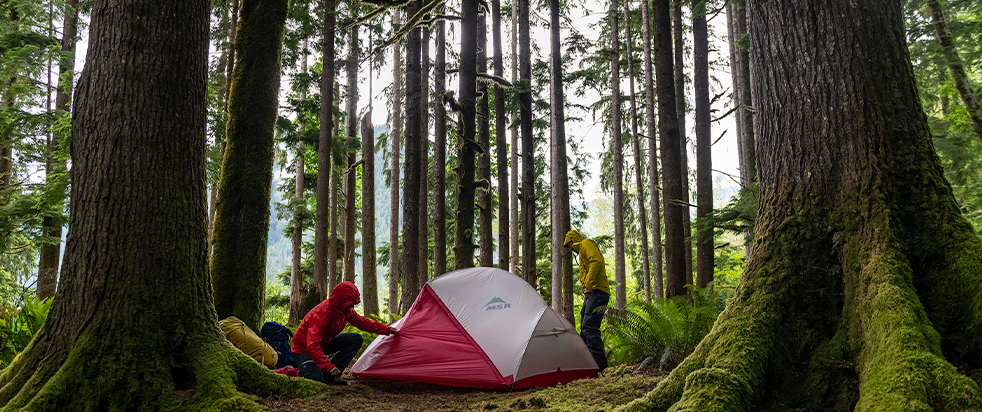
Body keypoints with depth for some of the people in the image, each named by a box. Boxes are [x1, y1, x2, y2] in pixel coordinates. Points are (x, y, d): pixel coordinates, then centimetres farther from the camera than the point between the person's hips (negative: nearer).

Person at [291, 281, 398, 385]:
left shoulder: (346, 311, -9)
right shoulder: (322, 313, -36)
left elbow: (363, 323, 8)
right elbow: (312, 345, -40)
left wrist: (387, 329, 3)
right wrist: (329, 366, -45)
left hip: (323, 344, 8)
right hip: (304, 348, -8)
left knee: (356, 339, -9)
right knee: (316, 378, -29)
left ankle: (332, 375, -8)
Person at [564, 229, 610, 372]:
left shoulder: (586, 244, -1)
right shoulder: (582, 251, 30)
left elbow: (596, 262, -19)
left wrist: (588, 285, -23)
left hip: (597, 292, -11)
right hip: (591, 293, 11)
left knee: (589, 326, -17)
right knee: (585, 327, 12)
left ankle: (600, 365, -17)